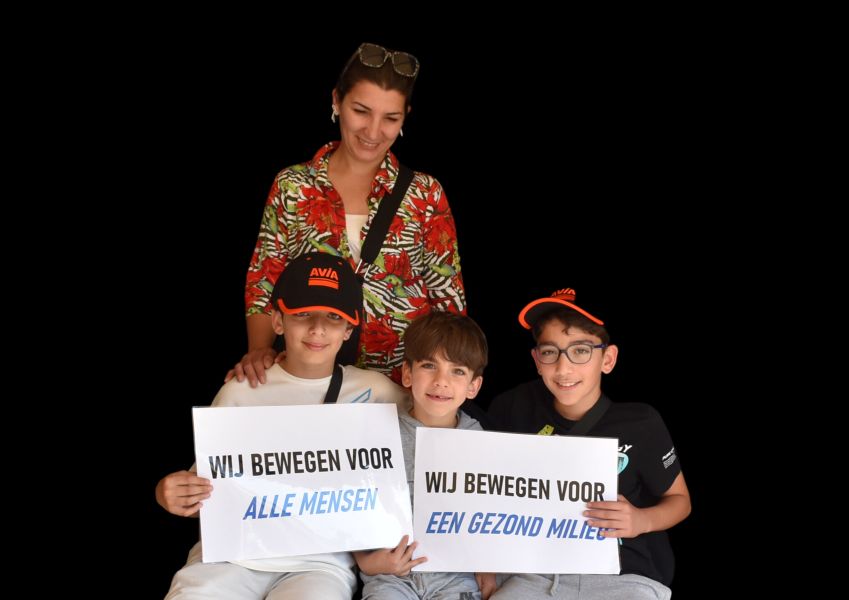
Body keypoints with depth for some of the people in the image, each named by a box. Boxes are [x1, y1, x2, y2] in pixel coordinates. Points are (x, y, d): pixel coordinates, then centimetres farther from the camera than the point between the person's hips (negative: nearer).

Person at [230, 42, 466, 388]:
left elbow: (448, 296, 5)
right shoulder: (292, 186, 4)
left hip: (407, 382, 0)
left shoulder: (425, 194, 3)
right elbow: (264, 283, 7)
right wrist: (258, 350, -9)